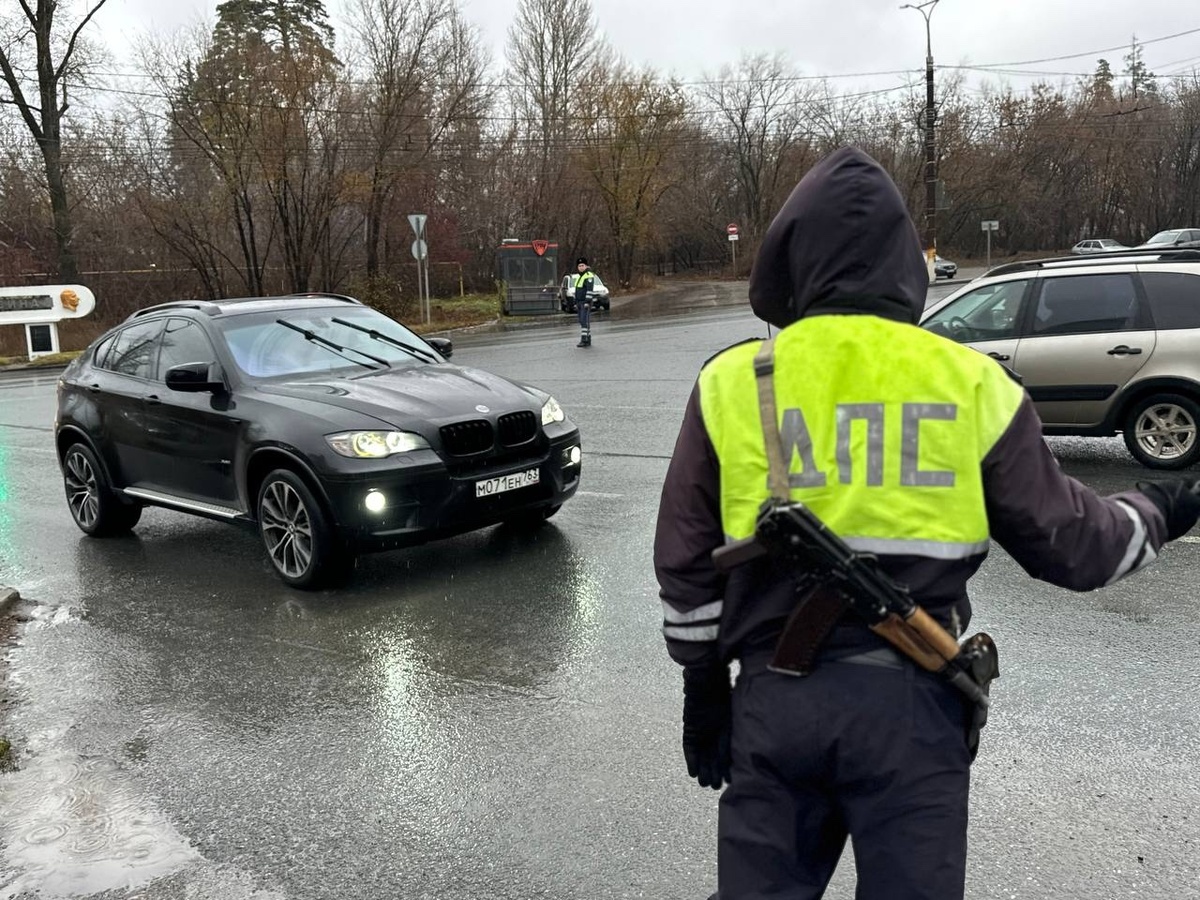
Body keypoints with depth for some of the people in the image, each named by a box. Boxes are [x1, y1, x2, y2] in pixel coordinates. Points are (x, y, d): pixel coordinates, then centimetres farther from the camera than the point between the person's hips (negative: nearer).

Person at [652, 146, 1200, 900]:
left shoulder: (732, 383, -3)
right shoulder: (971, 383, -4)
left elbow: (687, 563, 3)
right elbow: (1064, 540, 5)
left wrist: (704, 682, 17)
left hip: (776, 694, 1)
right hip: (911, 697, 0)